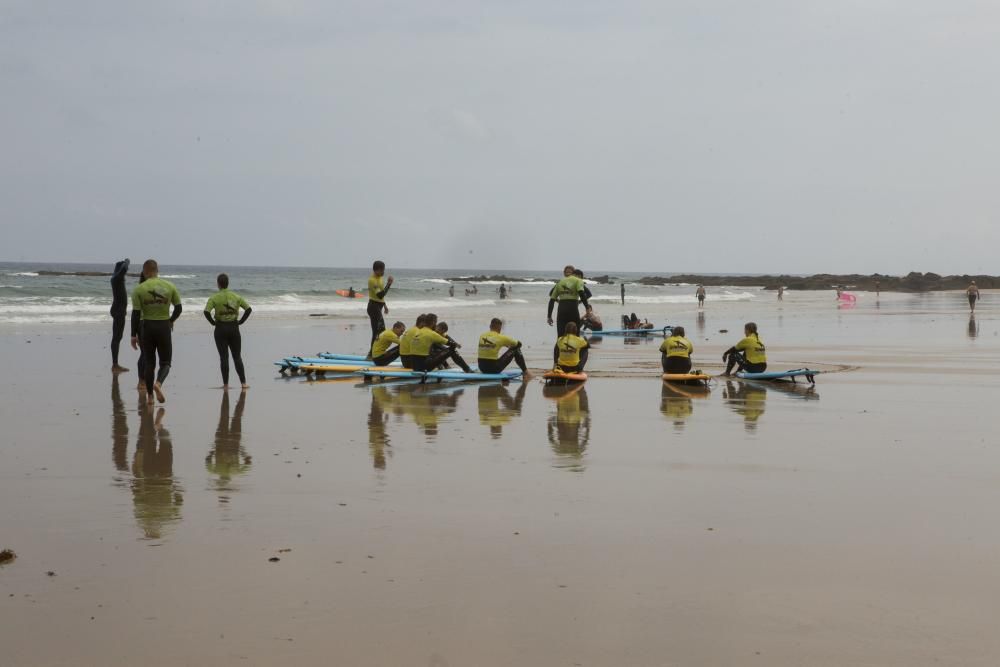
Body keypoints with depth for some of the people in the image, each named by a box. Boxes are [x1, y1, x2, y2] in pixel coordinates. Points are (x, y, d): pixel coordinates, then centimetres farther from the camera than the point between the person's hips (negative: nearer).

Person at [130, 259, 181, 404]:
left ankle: (150, 396, 11)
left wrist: (133, 335, -2)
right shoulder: (170, 287, -1)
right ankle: (158, 383, -20)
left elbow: (136, 314, -8)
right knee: (165, 361, 9)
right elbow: (178, 308, 2)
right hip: (164, 327, 0)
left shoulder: (139, 289, -6)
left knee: (149, 362, 10)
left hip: (147, 327, 0)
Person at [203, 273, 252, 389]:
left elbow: (206, 312, -18)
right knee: (237, 357, 8)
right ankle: (243, 383, 3)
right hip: (234, 328, 2)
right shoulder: (236, 297, 2)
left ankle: (226, 384, 4)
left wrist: (212, 322, -4)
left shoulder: (214, 298, -6)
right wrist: (241, 321, 2)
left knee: (224, 357, 3)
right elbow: (249, 309, -3)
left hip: (220, 328, -2)